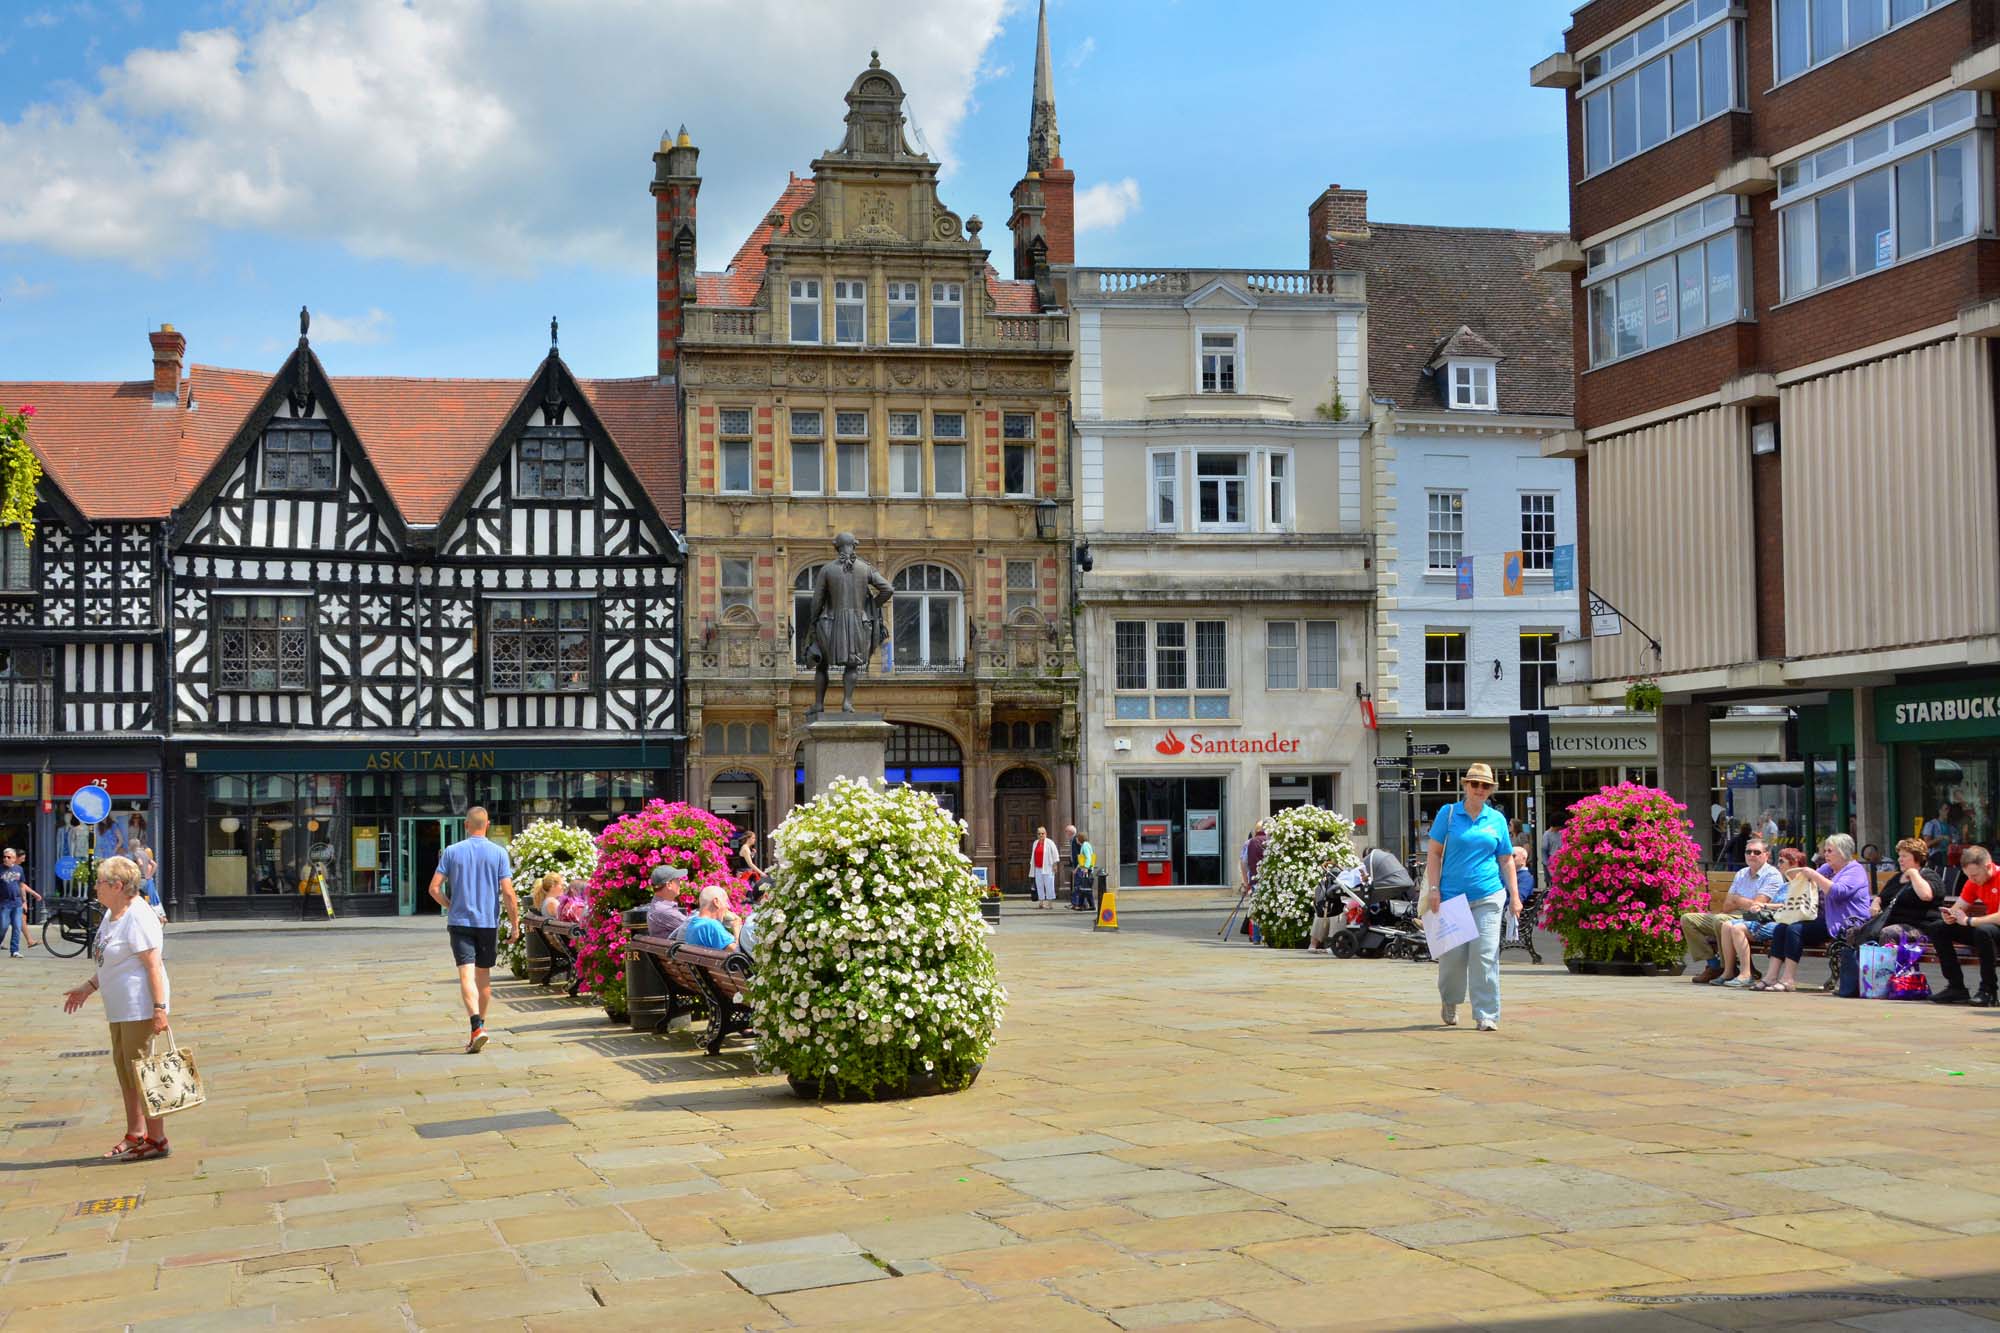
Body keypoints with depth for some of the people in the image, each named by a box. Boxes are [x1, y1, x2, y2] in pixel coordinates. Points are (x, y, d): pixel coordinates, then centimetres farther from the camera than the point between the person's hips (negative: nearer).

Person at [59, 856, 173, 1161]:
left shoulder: (138, 918, -18)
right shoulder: (112, 913, 14)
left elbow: (154, 964, -22)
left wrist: (159, 1007, -26)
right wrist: (89, 987, 22)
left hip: (140, 1007, -11)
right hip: (120, 1007, 11)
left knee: (138, 1068, -6)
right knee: (123, 1066, 15)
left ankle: (157, 1139, 1)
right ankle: (135, 1134, 25)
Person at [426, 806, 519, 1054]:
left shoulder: (451, 852, 0)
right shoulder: (498, 853, -2)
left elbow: (434, 888, -2)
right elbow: (508, 892, -7)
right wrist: (515, 924, 1)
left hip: (460, 922, -1)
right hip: (488, 922, 1)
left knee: (467, 976, -9)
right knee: (484, 976, 16)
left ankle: (477, 1027, -26)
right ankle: (480, 1023, 28)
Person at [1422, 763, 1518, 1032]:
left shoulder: (1497, 819, 9)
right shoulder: (1448, 813, 4)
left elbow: (1506, 860, 13)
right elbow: (1434, 853, 3)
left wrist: (1514, 896, 8)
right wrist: (1433, 889, -6)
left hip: (1488, 896, 1)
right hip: (1452, 895, -1)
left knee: (1485, 956, -6)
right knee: (1453, 954, 3)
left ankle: (1487, 1015, -2)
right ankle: (1450, 1002, 31)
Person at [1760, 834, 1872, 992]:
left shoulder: (1855, 870, -5)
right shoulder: (1827, 868, 22)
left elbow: (1837, 892, -22)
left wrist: (1814, 875, -19)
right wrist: (1799, 878, 3)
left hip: (1845, 924, -9)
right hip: (1824, 920, 9)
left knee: (1795, 929, -26)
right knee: (1781, 929, -10)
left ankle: (1788, 980, -27)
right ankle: (1772, 977, -18)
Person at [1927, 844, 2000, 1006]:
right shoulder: (1973, 882, 5)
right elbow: (1958, 907, 6)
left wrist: (1968, 921, -25)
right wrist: (1949, 915, -18)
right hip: (1985, 927, 8)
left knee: (1983, 931, -40)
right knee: (1936, 928, 0)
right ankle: (1956, 988, -4)